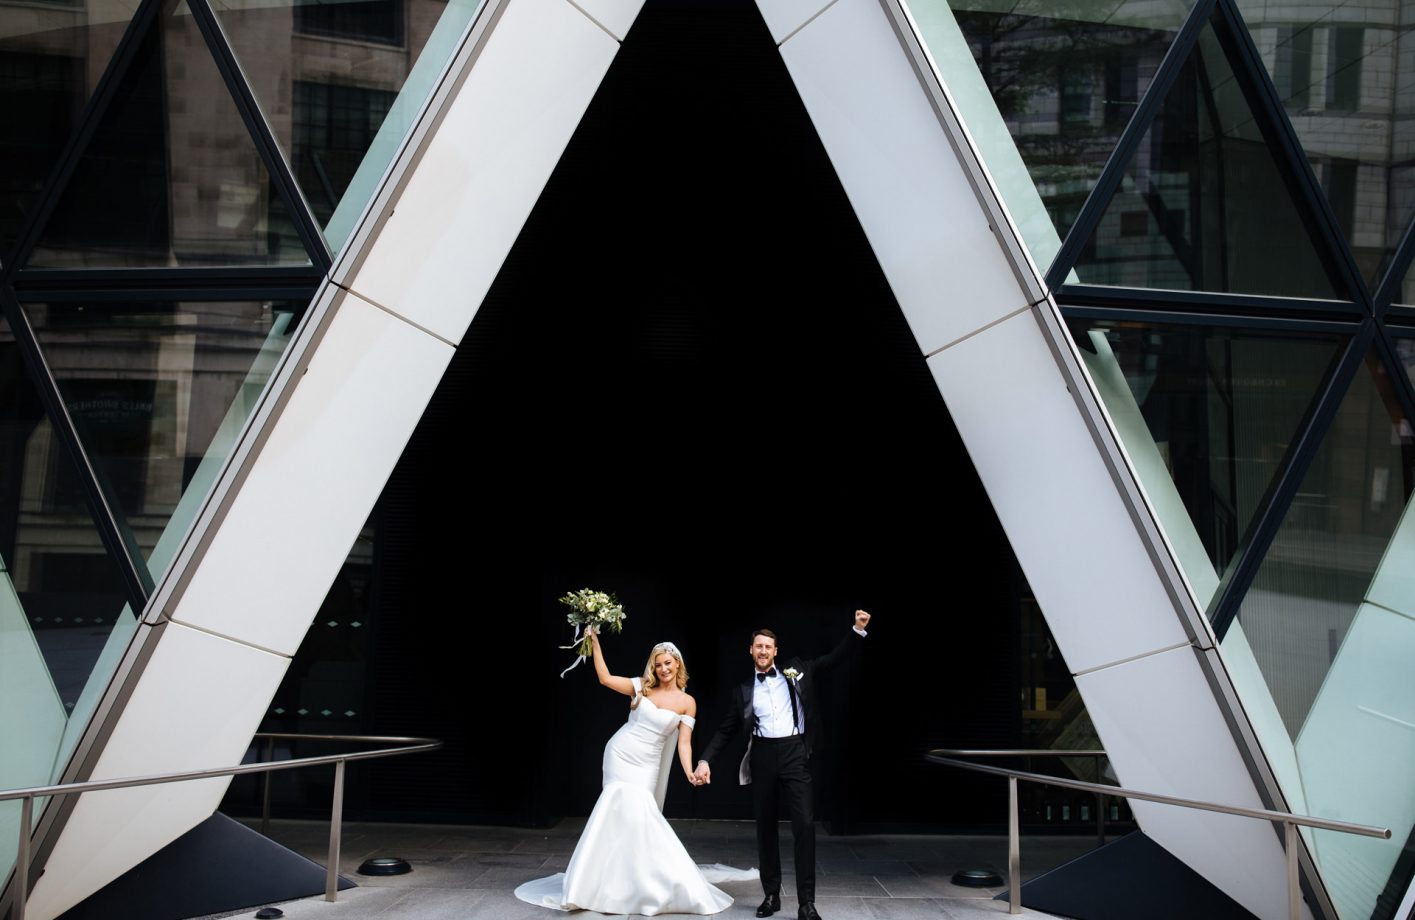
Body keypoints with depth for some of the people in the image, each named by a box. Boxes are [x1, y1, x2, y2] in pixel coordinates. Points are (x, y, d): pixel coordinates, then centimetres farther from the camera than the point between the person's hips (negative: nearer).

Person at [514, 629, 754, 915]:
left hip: (646, 765, 0)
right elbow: (605, 678, -1)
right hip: (620, 755, 0)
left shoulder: (687, 702, 0)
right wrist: (595, 643, -2)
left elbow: (684, 743, -3)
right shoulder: (642, 687, 2)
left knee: (635, 815, -5)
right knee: (625, 813, -9)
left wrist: (689, 773, -18)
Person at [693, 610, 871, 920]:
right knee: (765, 828, 9)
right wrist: (705, 760, -2)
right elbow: (726, 730, 10)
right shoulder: (744, 690, 10)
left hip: (795, 754, -2)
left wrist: (858, 630, -7)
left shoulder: (796, 672, 9)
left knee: (804, 825, -10)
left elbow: (835, 657, 7)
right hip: (763, 757, 2)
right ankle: (771, 895, 22)